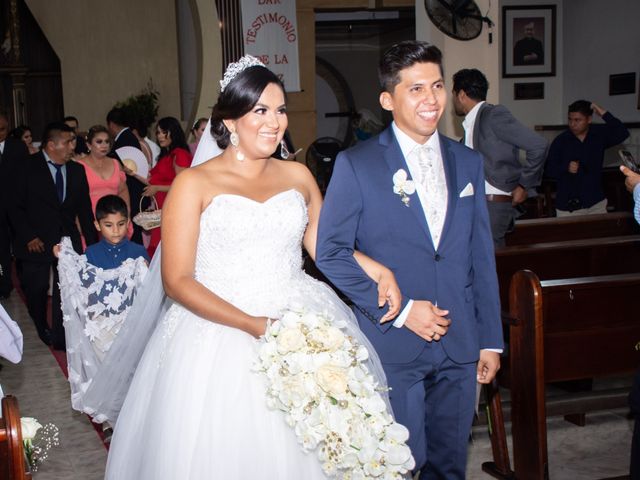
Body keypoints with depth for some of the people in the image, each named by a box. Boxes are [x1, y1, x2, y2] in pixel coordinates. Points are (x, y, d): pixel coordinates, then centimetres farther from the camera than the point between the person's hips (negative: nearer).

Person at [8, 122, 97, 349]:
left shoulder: (77, 170, 6)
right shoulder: (26, 168, -6)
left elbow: (84, 209, 10)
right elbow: (15, 207, -5)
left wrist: (92, 242, 6)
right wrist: (28, 237, -12)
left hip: (68, 240, 3)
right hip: (36, 242, -2)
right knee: (36, 289, 8)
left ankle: (60, 338, 10)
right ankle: (42, 327, 33)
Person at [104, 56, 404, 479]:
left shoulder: (298, 176, 9)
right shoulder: (195, 184, -5)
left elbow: (323, 244, 18)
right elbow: (177, 280, -9)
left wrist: (378, 270, -2)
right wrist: (251, 325, -19)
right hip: (220, 338, -4)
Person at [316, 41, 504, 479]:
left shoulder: (468, 163, 8)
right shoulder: (356, 164, -6)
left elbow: (482, 257, 10)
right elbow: (330, 252, -9)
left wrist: (491, 340, 8)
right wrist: (399, 310, -13)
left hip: (460, 346, 4)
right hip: (393, 346, -4)